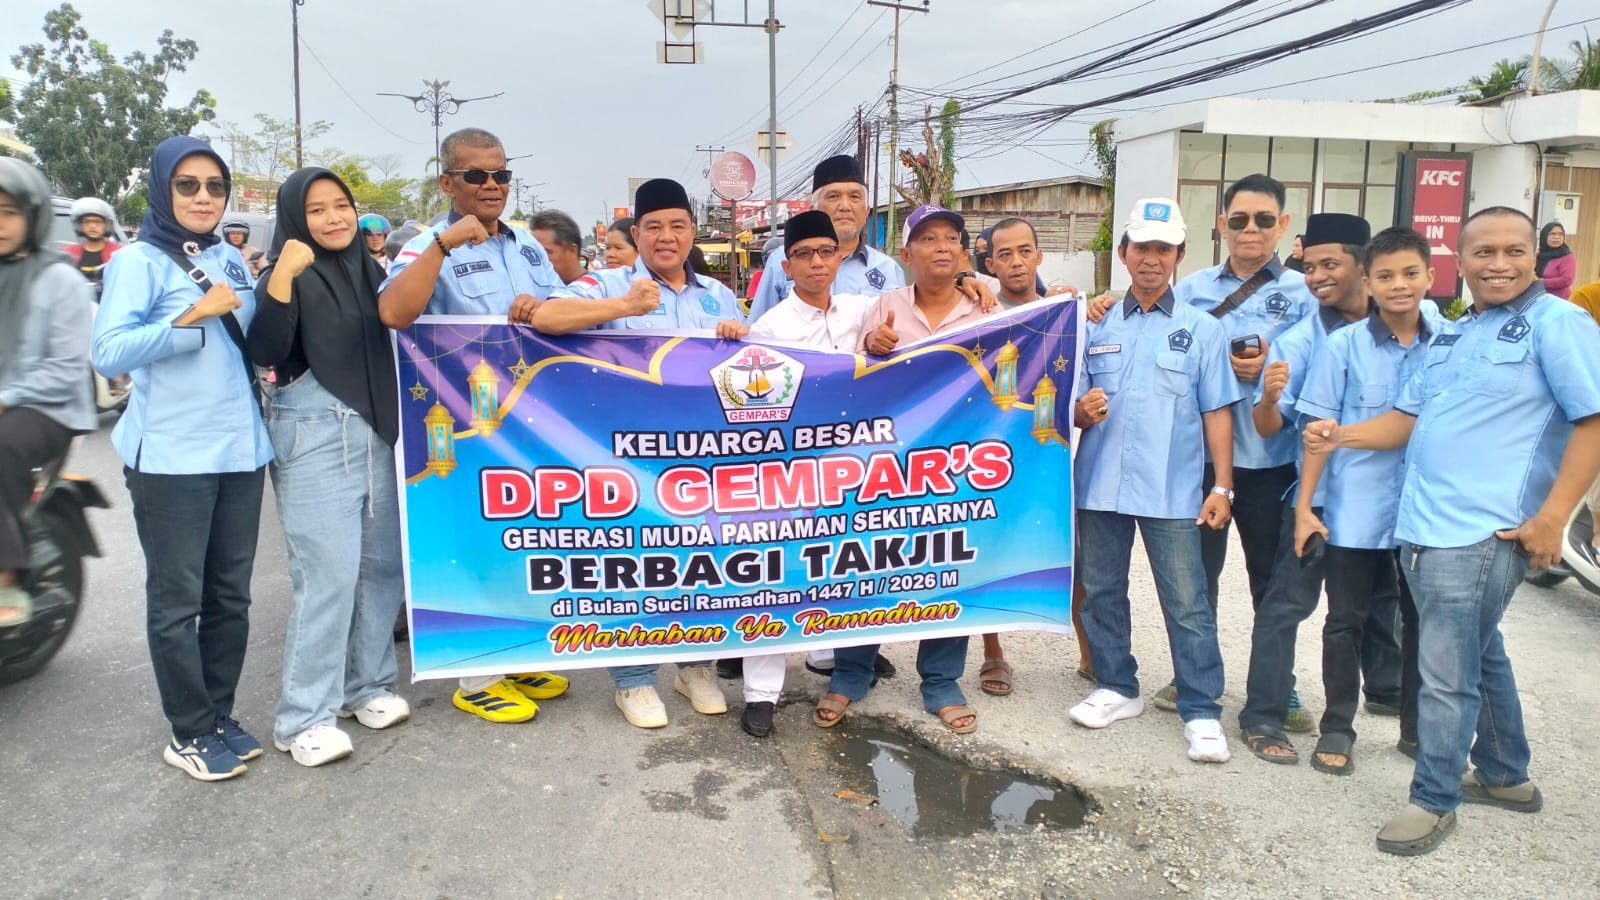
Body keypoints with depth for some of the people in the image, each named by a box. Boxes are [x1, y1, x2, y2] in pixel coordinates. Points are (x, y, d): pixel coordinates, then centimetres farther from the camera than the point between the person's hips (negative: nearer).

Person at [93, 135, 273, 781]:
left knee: (231, 595, 12)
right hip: (172, 458, -5)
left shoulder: (232, 260, 12)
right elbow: (108, 353, -17)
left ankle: (219, 716, 26)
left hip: (240, 450, 6)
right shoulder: (139, 261, -5)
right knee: (178, 600, 3)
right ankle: (189, 735, 16)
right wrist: (193, 315, -21)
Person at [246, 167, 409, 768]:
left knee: (383, 564, 9)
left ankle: (368, 684, 24)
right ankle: (304, 717, 1)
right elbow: (264, 354, -19)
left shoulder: (369, 270, 13)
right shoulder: (288, 275, -4)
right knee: (329, 575, -9)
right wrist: (282, 276, -26)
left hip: (379, 433, 6)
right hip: (316, 438, -6)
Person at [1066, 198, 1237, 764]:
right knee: (1102, 591, 11)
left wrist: (1222, 486, -4)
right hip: (1100, 483, 3)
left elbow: (1216, 413, 2)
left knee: (1186, 604, -1)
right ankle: (1116, 688, 27)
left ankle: (1201, 710, 10)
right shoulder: (1097, 327, 10)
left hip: (1172, 490, -3)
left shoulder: (1202, 330, 4)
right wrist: (1083, 411, -11)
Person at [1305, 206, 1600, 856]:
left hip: (1480, 535, -8)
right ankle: (1505, 777, 37)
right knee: (1480, 657, 21)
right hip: (1422, 529, 8)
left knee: (1448, 676, -2)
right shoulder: (1454, 334, 17)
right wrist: (1343, 436, -1)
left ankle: (1434, 801, 14)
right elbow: (1411, 418, 17)